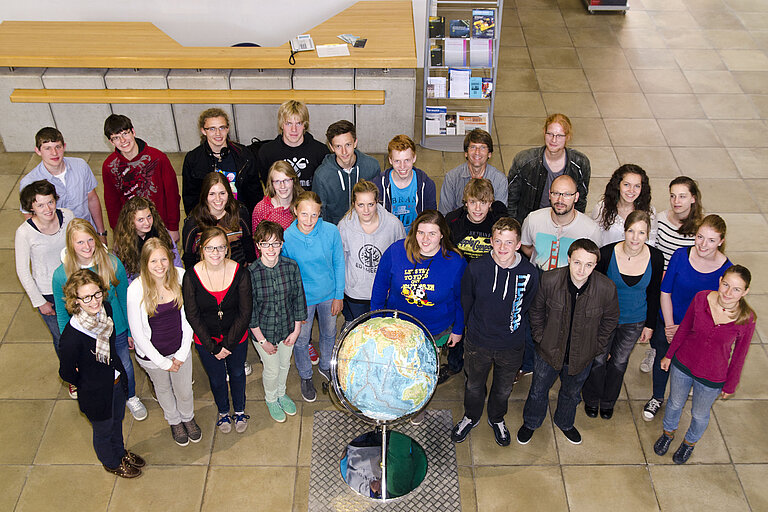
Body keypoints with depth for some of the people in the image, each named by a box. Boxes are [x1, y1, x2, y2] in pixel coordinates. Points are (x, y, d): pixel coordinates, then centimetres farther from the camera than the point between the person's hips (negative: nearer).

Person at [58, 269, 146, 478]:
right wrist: (87, 385, -4)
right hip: (96, 393, -5)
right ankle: (111, 463, 54)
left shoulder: (106, 309, -19)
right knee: (103, 430, 24)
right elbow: (67, 373, -19)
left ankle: (120, 452, 61)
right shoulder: (72, 336, -37)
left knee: (117, 421, 32)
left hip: (117, 381, 6)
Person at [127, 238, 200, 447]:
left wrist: (182, 354, -8)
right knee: (163, 389, 25)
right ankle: (174, 421, 56)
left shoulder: (180, 277, -19)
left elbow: (188, 316, -7)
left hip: (180, 349, 2)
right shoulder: (136, 289, -26)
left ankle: (188, 417, 55)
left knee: (184, 392, 20)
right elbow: (137, 333, -17)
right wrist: (163, 362, -11)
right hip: (152, 354, -2)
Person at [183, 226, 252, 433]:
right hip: (205, 340, 0)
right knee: (216, 379, 21)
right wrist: (213, 347, -13)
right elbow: (192, 316, -13)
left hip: (236, 338, 0)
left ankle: (240, 411, 52)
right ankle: (223, 412, 51)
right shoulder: (191, 276, -21)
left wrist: (228, 343, -15)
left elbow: (245, 312, -14)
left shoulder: (239, 272, -21)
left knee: (237, 373, 24)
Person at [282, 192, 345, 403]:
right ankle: (305, 376, 45)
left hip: (328, 294, 2)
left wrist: (339, 295, -1)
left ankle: (326, 366, 54)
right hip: (302, 298, -2)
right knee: (301, 340, 17)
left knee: (329, 334, 24)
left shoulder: (331, 231, -21)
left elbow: (338, 264, -6)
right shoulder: (286, 238, -23)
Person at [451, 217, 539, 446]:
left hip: (512, 345, 1)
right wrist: (473, 328, 5)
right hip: (478, 342, 0)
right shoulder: (476, 268, -20)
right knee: (474, 385, 23)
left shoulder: (529, 273, -18)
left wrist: (515, 330, 6)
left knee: (504, 388, 24)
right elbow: (466, 301, -3)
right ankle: (471, 417, 53)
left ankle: (497, 419, 55)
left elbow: (527, 308, 0)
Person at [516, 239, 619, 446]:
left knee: (572, 393, 28)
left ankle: (564, 423, 58)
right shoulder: (549, 280, -25)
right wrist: (540, 337, -3)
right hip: (549, 349, -1)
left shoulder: (607, 288, -25)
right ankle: (530, 423, 51)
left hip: (582, 355, 1)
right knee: (538, 390, 22)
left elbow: (610, 320, -3)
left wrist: (596, 347, -2)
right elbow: (536, 310, -4)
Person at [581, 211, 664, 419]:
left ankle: (608, 402, 47)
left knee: (619, 361, 21)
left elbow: (654, 293, -1)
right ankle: (591, 399, 44)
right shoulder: (607, 254, -24)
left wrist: (649, 325, 4)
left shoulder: (655, 258, -16)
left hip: (634, 322, 2)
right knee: (598, 359, 16)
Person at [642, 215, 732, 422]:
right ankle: (657, 398, 45)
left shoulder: (725, 270, -21)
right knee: (662, 358, 18)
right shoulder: (681, 256, -20)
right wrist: (669, 326, -9)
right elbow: (665, 292, -9)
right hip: (668, 322, 1)